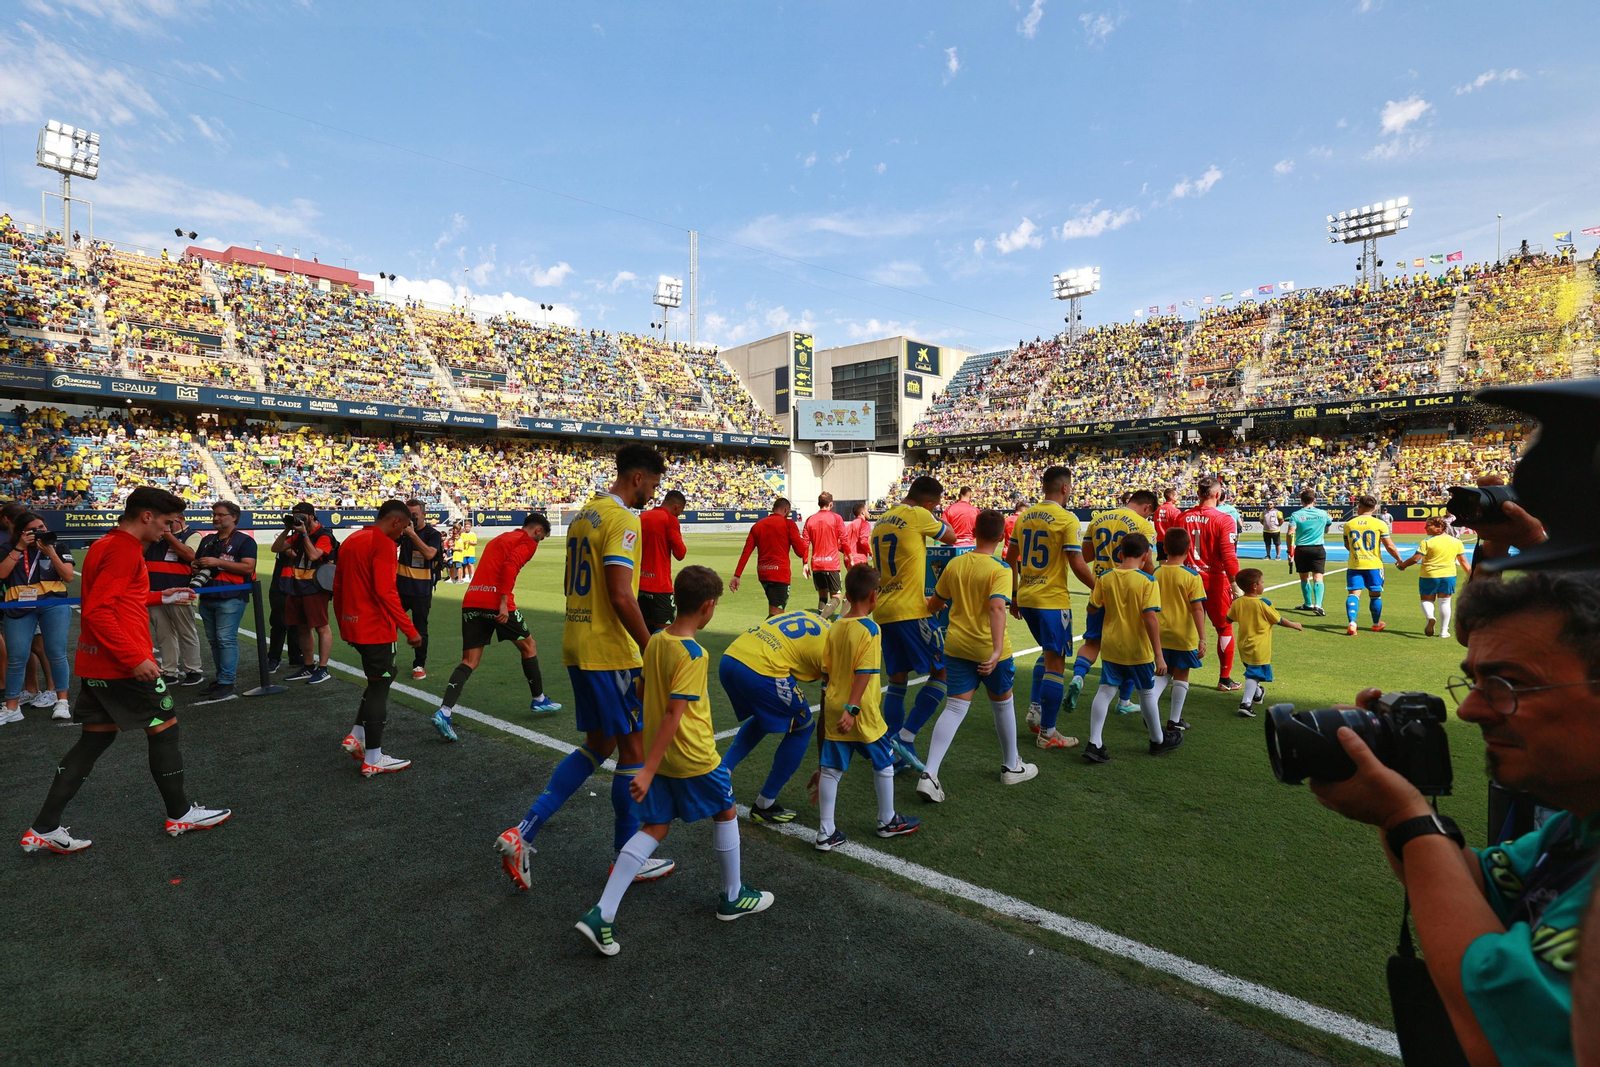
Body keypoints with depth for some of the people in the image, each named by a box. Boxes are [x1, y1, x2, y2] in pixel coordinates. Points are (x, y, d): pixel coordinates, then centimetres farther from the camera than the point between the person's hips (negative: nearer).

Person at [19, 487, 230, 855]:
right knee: (164, 728, 3)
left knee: (95, 739, 14)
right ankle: (180, 814, 16)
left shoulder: (105, 545, 13)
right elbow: (98, 612, -24)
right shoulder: (124, 550, -18)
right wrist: (134, 658, -25)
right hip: (123, 665, -9)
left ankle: (43, 829, 17)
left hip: (96, 664, 9)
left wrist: (160, 596, 25)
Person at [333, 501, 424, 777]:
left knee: (379, 681, 22)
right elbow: (386, 592, -23)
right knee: (379, 686, 0)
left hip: (352, 626, 9)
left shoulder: (350, 540, 12)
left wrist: (343, 623, 26)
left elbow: (338, 587, 17)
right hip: (376, 629, -9)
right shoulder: (384, 545, -16)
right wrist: (410, 630, -19)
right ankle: (373, 759, 6)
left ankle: (356, 737, 20)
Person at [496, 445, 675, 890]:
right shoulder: (623, 519, -15)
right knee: (633, 746, 5)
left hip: (577, 646, 9)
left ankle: (524, 832, 15)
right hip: (610, 652, -9)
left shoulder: (584, 515, 14)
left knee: (598, 744, 18)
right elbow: (621, 596, -24)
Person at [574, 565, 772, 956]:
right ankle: (733, 897, 33)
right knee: (726, 813, 16)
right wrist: (648, 770, -25)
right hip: (694, 758, -7)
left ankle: (601, 914, 5)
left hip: (658, 755, 7)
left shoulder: (655, 641, 0)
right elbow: (674, 715, -26)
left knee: (654, 829, 12)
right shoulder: (694, 654, -23)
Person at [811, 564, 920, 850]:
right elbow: (864, 673, -22)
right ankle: (888, 821, 30)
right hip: (861, 713, -6)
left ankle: (826, 833, 16)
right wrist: (852, 708, -22)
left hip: (833, 709, 6)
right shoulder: (871, 629, -15)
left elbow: (826, 672, 8)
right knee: (884, 762, 16)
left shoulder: (834, 628, 3)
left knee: (830, 769, 10)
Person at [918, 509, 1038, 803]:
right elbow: (997, 608, -29)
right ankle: (1012, 767, 37)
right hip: (989, 649, -3)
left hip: (956, 646, 4)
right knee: (1003, 703, 19)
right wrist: (997, 650, -34)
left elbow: (934, 605, 12)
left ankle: (929, 775, -8)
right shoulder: (1000, 570, -13)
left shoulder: (954, 565, 2)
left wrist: (935, 604, 37)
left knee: (955, 707, 4)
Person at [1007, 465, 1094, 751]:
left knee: (1048, 653, 26)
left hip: (1025, 598, 7)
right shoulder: (1067, 519, -12)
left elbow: (1010, 558, 11)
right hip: (1053, 600, -7)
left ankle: (1035, 709, 20)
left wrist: (1014, 594, 19)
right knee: (1055, 664, 3)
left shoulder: (1025, 516, 7)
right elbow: (1078, 565, -16)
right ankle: (1047, 733, 9)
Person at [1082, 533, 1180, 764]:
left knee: (1106, 690, 6)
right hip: (1138, 649, -3)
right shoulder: (1148, 581, -14)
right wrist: (1159, 655, -17)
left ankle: (1094, 743, 0)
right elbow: (1150, 618, -20)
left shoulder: (1105, 578, -2)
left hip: (1110, 646, 3)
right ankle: (1158, 740, 34)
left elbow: (1093, 608, 2)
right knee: (1147, 693, 14)